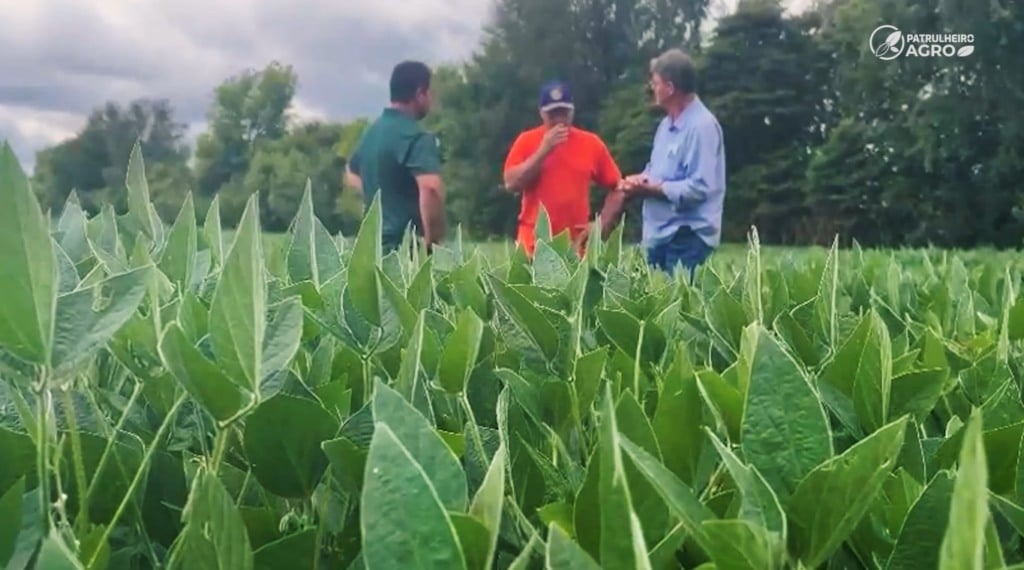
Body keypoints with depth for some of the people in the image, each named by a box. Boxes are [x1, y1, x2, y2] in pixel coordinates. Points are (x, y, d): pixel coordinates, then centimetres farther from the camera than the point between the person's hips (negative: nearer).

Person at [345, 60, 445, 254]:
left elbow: (352, 174, 33)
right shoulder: (416, 137, -14)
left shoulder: (372, 131, 14)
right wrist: (433, 239, -20)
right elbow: (431, 188, -30)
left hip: (374, 242, 9)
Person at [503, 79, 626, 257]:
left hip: (576, 245, 1)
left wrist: (602, 226, -1)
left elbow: (618, 189, 10)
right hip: (534, 245, -1)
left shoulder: (592, 143, 6)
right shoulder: (526, 141, 3)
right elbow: (511, 184, -8)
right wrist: (543, 150, -12)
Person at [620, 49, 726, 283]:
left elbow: (699, 187, -23)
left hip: (687, 237, -9)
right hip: (660, 233, 9)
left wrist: (651, 189, -18)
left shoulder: (702, 126, -16)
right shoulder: (667, 123, 14)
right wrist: (640, 180, 0)